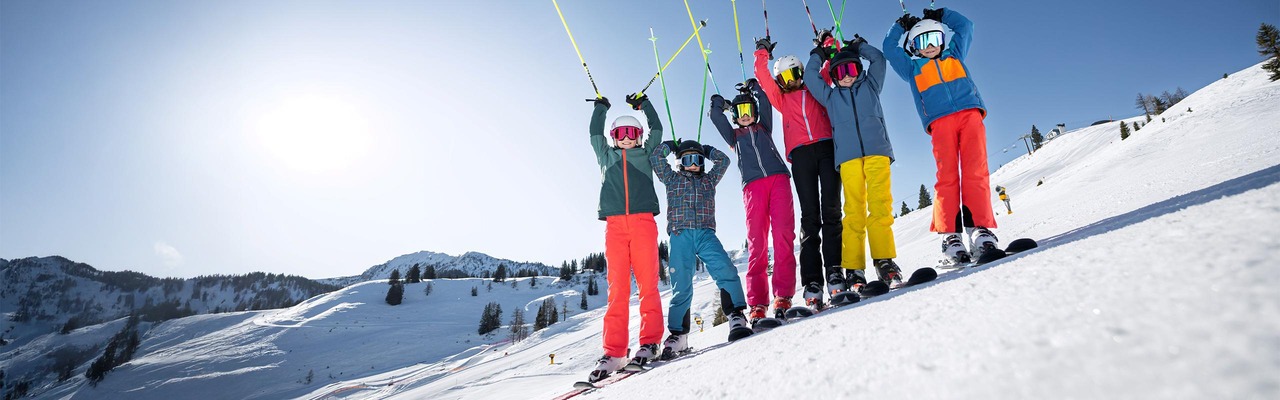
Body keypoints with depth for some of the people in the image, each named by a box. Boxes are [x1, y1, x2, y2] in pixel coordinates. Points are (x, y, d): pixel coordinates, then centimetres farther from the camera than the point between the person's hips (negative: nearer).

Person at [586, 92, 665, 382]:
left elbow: (656, 129, 20)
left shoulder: (645, 155, 21)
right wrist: (601, 106, 30)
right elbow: (594, 133, 24)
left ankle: (650, 342, -7)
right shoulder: (606, 156, 25)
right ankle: (614, 352, -9)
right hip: (615, 225, 1)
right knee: (617, 287, -6)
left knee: (647, 284, -8)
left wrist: (643, 103, 26)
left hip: (643, 222, 0)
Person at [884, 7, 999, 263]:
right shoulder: (912, 68, 27)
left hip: (970, 114, 1)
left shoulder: (956, 54, 32)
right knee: (947, 177, -13)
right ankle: (950, 236, -19)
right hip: (940, 122, -1)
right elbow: (889, 49, 28)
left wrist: (941, 15, 41)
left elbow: (965, 26, 35)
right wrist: (901, 26, 35)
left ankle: (980, 228, -21)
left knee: (976, 172, -14)